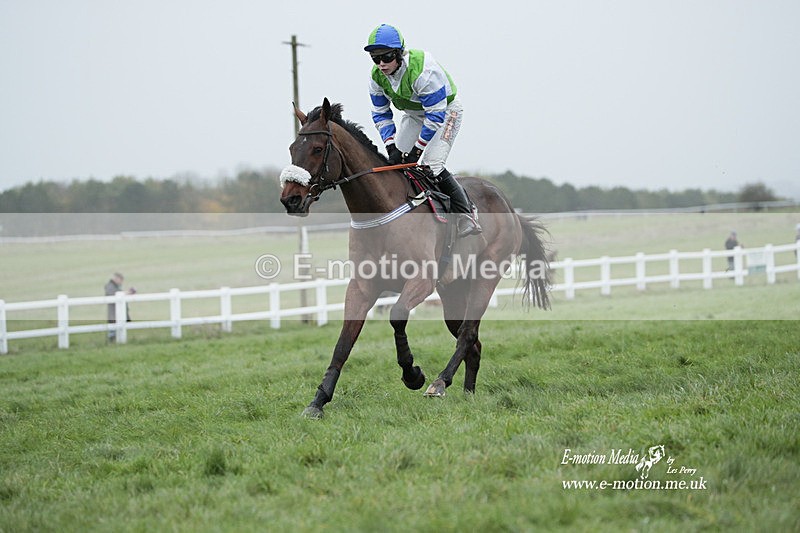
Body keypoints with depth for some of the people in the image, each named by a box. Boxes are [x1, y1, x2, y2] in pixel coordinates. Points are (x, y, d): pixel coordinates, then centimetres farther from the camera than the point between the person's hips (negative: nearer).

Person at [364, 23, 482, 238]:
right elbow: (380, 114, -3)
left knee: (432, 166, -20)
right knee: (396, 160, -3)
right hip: (413, 114, 7)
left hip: (446, 110, -7)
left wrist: (418, 149, -29)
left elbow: (436, 115, -31)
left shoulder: (422, 70, -37)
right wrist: (392, 146, -15)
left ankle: (467, 217, -12)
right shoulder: (377, 76, -15)